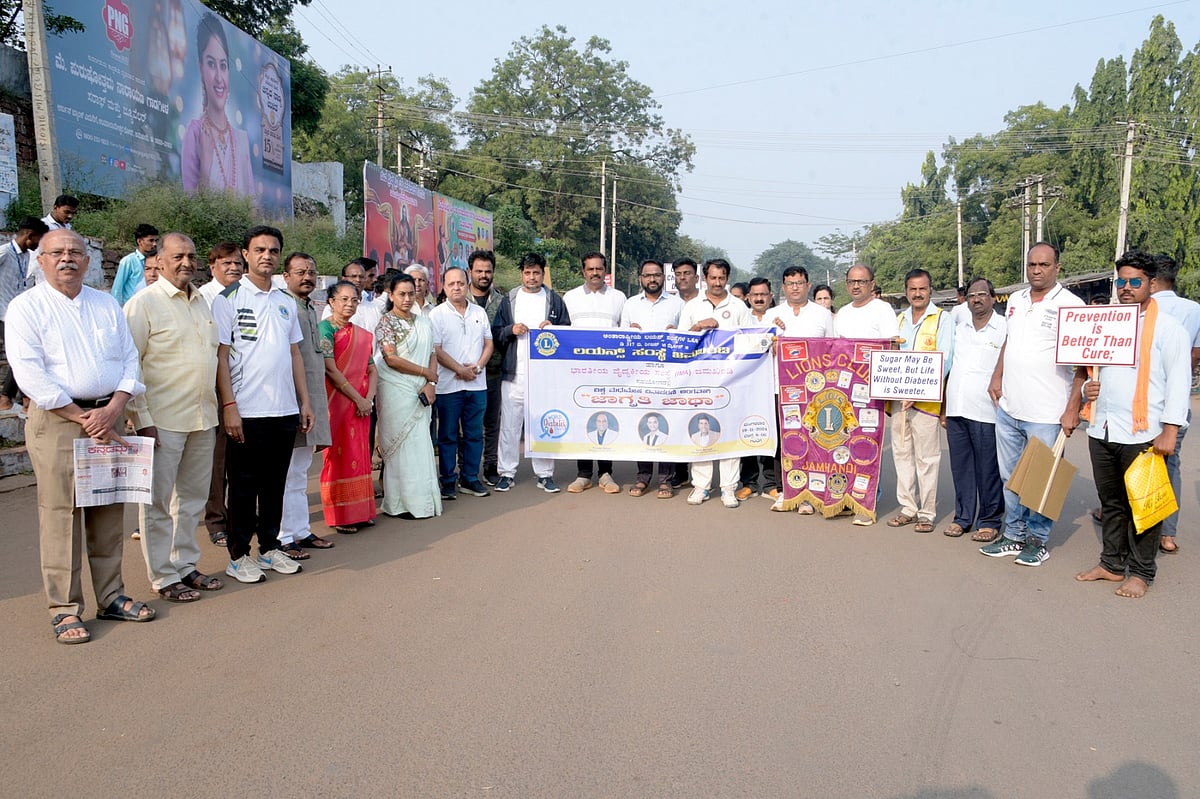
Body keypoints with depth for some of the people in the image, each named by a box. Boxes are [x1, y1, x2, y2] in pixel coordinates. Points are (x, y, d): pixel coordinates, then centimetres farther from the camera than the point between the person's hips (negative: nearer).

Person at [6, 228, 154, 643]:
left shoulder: (107, 305, 13)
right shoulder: (26, 307, -1)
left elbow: (130, 360, 8)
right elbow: (30, 374, -10)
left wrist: (112, 410, -7)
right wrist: (81, 417, -13)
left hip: (107, 417, 5)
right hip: (55, 421, -4)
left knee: (109, 511, 9)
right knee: (61, 514, -3)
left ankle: (111, 596, 19)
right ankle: (64, 609, 6)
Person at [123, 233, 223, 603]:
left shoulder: (202, 302, 13)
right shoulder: (144, 303, -7)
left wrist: (221, 406, 16)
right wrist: (142, 419, -15)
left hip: (203, 418, 7)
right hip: (163, 420, -7)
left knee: (193, 497, 14)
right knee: (158, 502, 2)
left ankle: (186, 565, 26)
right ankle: (163, 576, 13)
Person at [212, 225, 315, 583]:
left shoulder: (286, 302, 13)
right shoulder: (229, 299, -3)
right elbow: (220, 355, -7)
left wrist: (305, 401, 11)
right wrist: (229, 405, -14)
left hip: (285, 410, 5)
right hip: (246, 411, -5)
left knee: (275, 484, 12)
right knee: (244, 486, 3)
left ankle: (269, 548, 24)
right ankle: (238, 556, 14)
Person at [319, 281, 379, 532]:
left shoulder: (362, 335, 13)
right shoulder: (325, 328, -6)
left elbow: (371, 370, 11)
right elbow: (331, 370, -14)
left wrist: (368, 398, -6)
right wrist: (358, 398, -14)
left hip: (361, 404, 6)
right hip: (337, 401, -6)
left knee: (360, 454, 8)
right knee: (339, 454, -2)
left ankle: (360, 512, 16)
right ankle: (340, 516, 5)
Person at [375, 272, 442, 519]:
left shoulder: (424, 323, 14)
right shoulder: (386, 322, -3)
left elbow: (432, 355, 12)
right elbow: (391, 359, -12)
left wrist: (431, 384, -5)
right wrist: (427, 373, -7)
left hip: (421, 391, 5)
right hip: (396, 391, -5)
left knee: (420, 444, 6)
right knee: (401, 445, -4)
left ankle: (422, 499, 13)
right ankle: (401, 503, 3)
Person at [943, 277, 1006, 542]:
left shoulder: (1005, 328, -1)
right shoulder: (959, 329, 15)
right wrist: (944, 408, 15)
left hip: (986, 412, -5)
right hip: (956, 410, 5)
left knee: (988, 470, 2)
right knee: (960, 468, 11)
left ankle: (989, 521, 13)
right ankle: (963, 517, 21)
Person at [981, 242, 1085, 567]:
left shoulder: (1071, 305, -9)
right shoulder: (1015, 300, 11)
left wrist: (1073, 408, -15)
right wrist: (997, 377, 14)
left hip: (1046, 414, -6)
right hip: (1008, 407, 6)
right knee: (1010, 477, 14)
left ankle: (1038, 540, 17)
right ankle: (1014, 534, 26)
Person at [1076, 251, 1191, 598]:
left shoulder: (1167, 328, -3)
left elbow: (1179, 382, -7)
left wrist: (1170, 430, -14)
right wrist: (1087, 388, 4)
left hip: (1142, 434, -6)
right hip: (1102, 431, 6)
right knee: (1111, 503, 15)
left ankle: (1141, 572, 13)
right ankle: (1112, 563, 26)